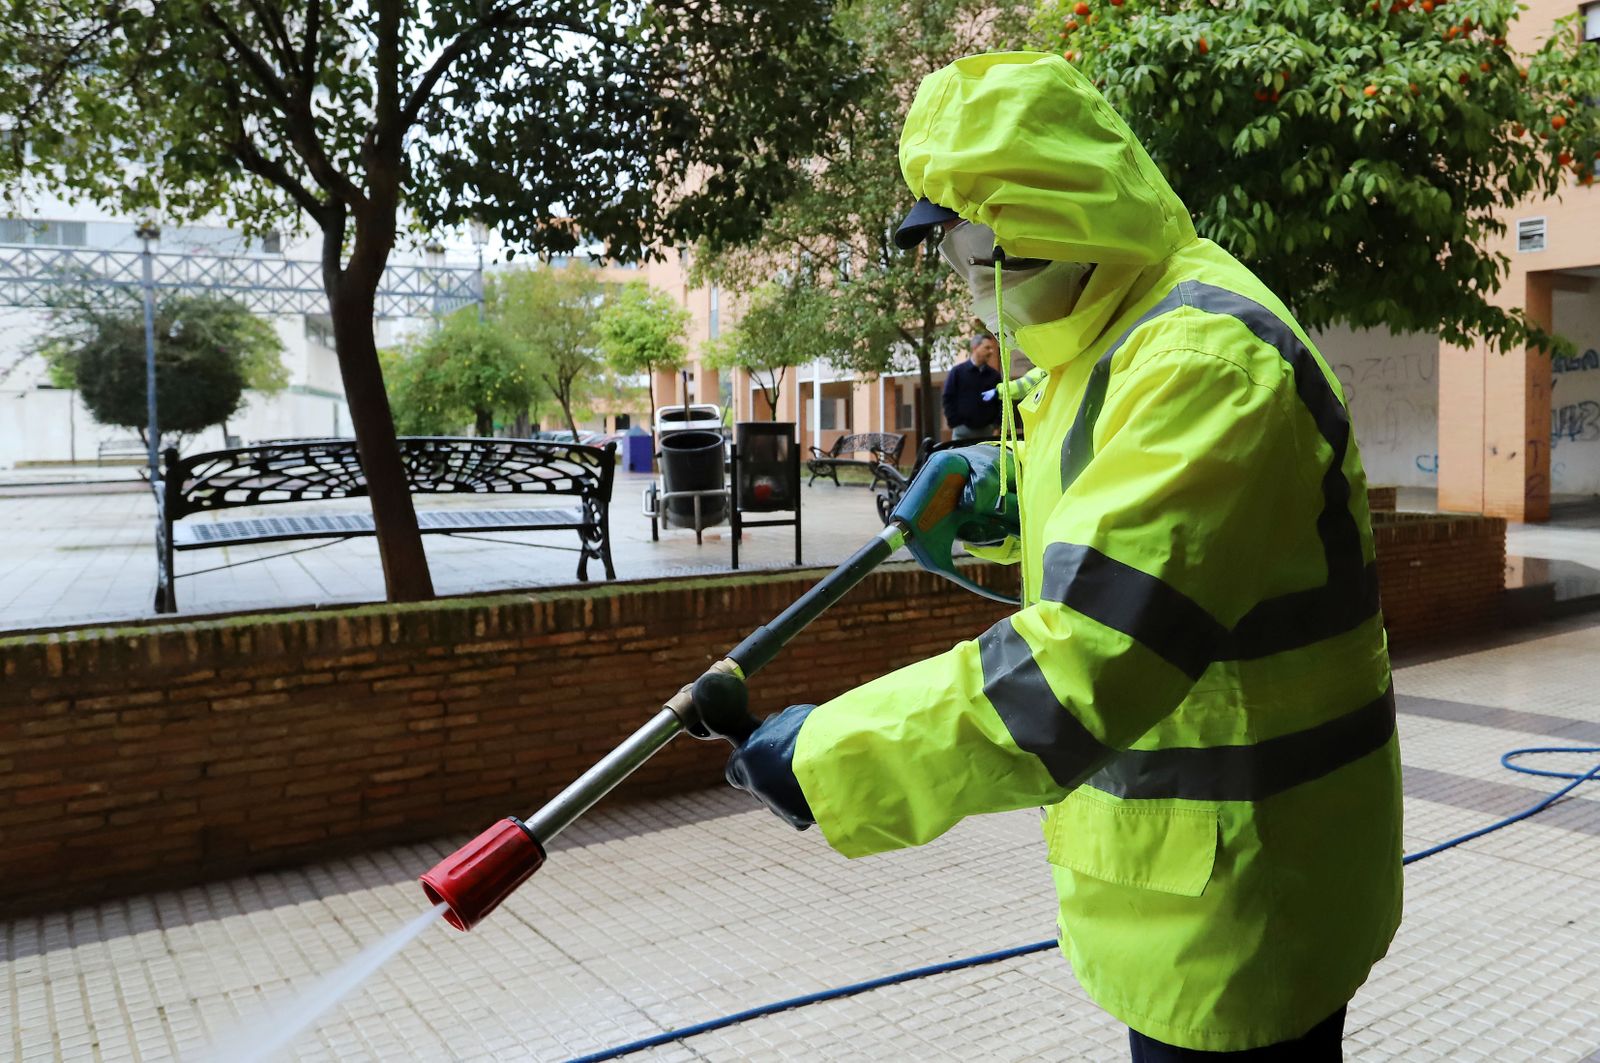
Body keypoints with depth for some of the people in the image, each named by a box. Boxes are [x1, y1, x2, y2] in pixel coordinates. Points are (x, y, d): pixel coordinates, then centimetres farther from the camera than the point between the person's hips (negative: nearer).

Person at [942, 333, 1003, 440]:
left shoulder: (994, 375, 10)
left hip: (987, 430, 2)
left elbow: (1001, 402, 10)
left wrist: (996, 426, -1)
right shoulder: (957, 371, 3)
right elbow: (948, 399, 1)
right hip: (963, 431, -2)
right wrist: (955, 424, -6)